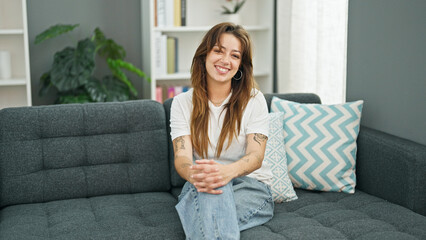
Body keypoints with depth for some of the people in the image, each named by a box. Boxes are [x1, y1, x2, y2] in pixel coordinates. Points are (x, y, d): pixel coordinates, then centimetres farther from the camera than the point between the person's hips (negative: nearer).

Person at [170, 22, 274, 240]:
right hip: (198, 189, 1)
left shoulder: (254, 100, 0)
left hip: (251, 186, -1)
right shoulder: (182, 103, 4)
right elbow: (181, 157, -9)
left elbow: (256, 156, -12)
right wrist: (194, 175, -37)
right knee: (210, 187, -38)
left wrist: (229, 171, -38)